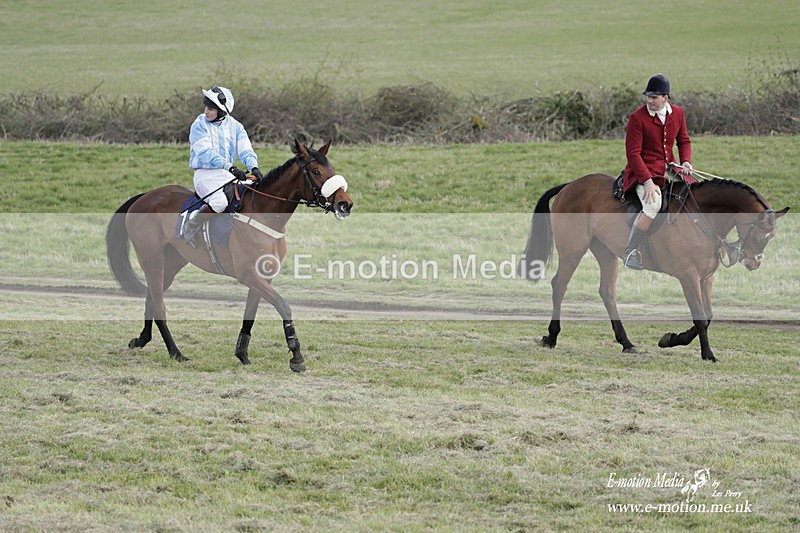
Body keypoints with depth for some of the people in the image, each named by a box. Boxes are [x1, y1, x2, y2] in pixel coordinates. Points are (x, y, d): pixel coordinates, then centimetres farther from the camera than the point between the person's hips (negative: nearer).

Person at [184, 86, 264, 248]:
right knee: (220, 201, -34)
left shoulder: (235, 126, 9)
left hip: (228, 175, 5)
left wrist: (254, 167, -23)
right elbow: (205, 152, -17)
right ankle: (190, 227, -13)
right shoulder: (199, 126, -5)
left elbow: (245, 150, -1)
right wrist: (230, 167, -29)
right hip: (206, 174, -5)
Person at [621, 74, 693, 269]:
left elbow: (684, 141, 19)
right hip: (642, 172, -6)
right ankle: (630, 252, -24)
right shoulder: (637, 118, -12)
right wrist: (648, 182, -24)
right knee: (653, 204, -33)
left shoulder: (677, 113, 6)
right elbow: (633, 154, -15)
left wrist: (686, 162, -3)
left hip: (669, 170, 7)